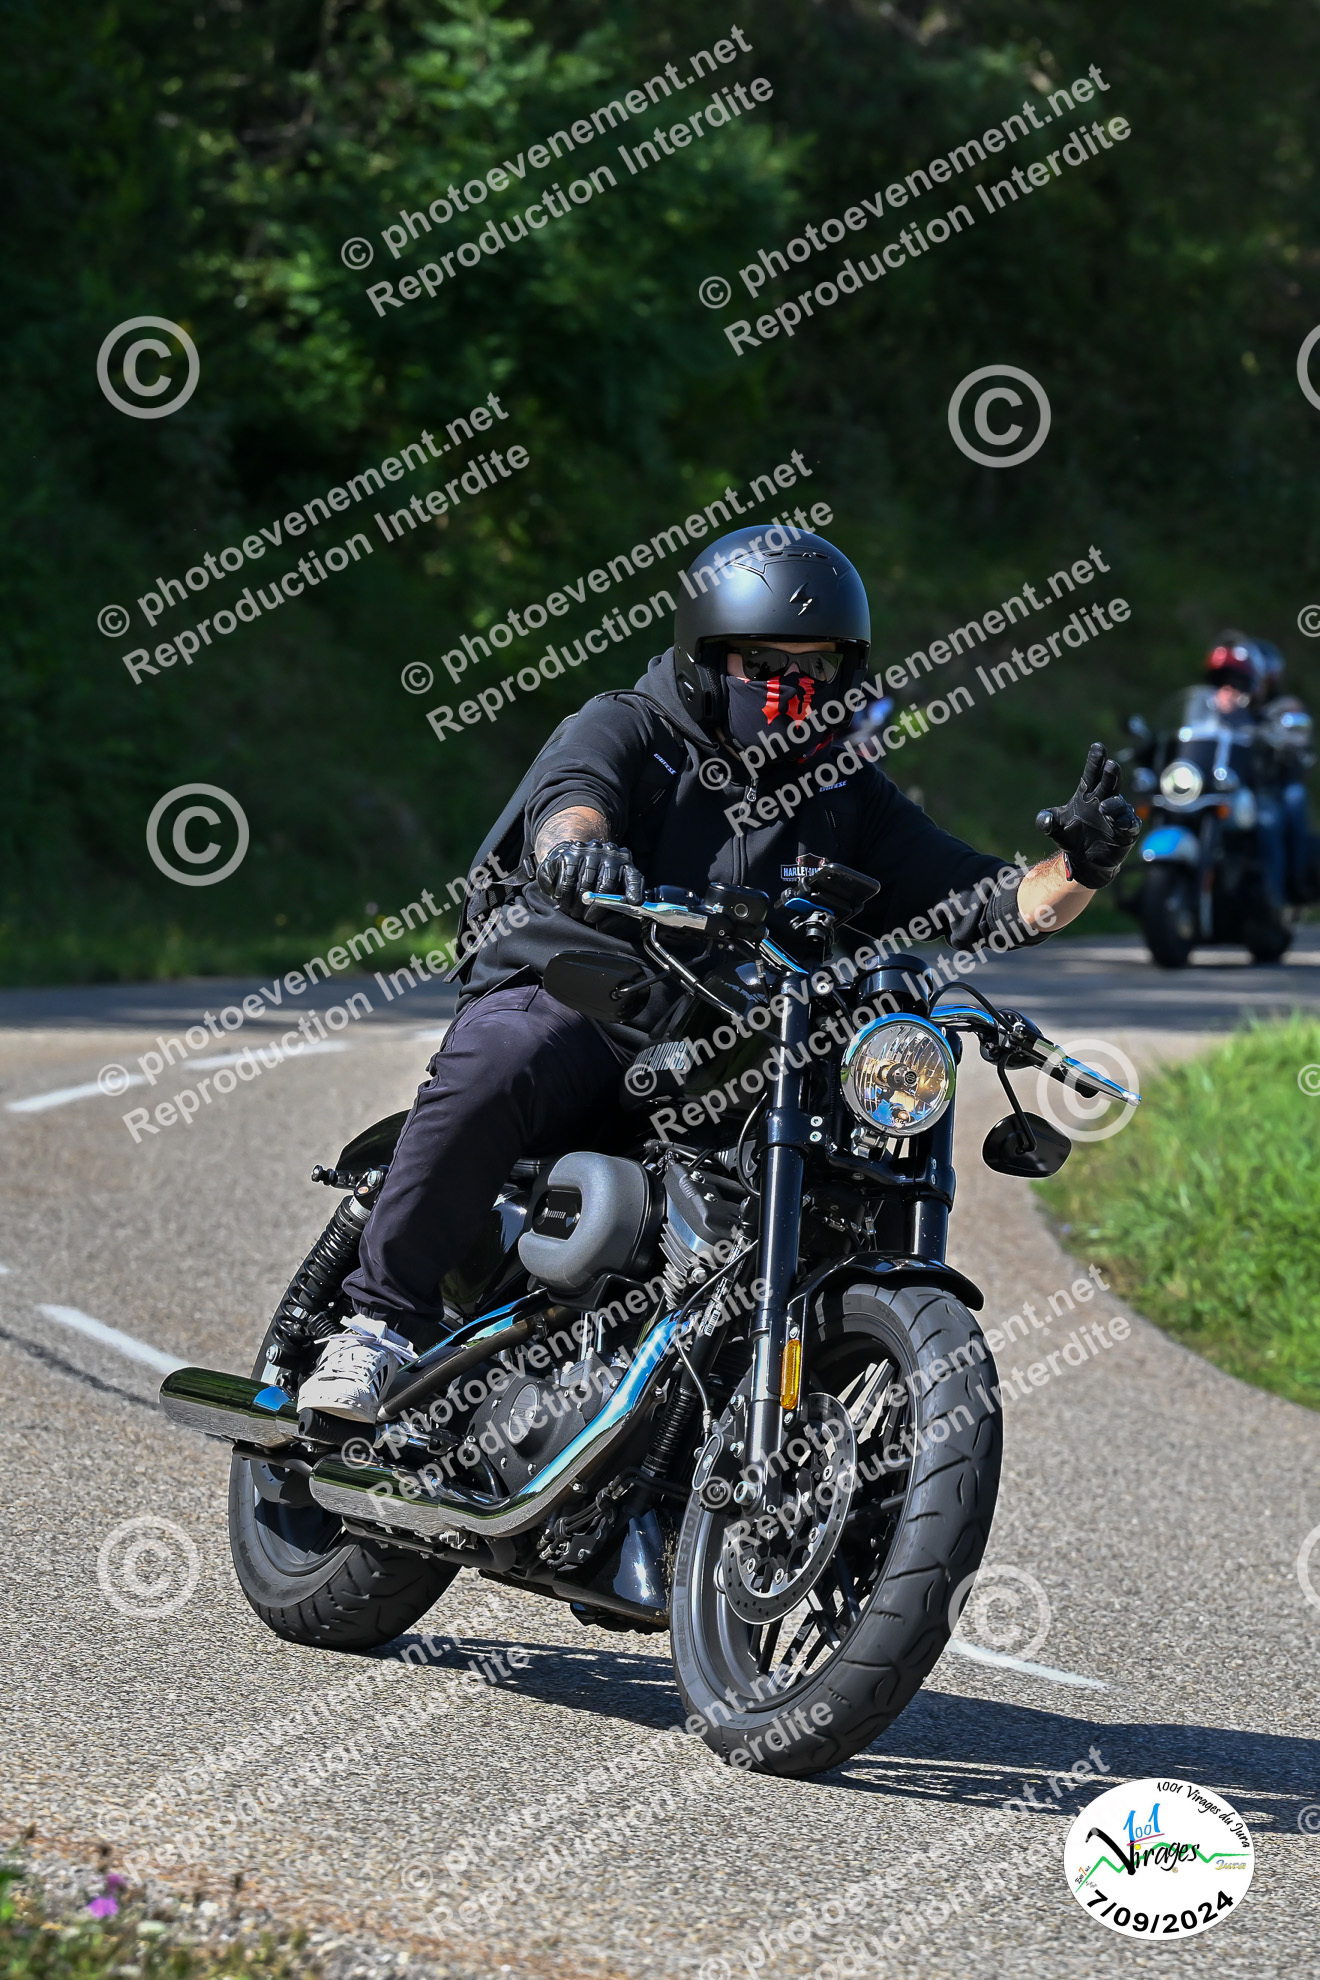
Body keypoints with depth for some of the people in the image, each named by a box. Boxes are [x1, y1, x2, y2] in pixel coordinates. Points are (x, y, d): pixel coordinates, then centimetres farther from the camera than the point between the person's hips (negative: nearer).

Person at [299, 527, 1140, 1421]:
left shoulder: (849, 793, 15)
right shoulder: (624, 730, 1)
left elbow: (983, 905, 10)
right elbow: (567, 798, -22)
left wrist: (1076, 870, -12)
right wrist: (577, 845, -48)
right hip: (567, 1004, -5)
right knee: (495, 1069, -36)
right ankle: (381, 1322, -28)